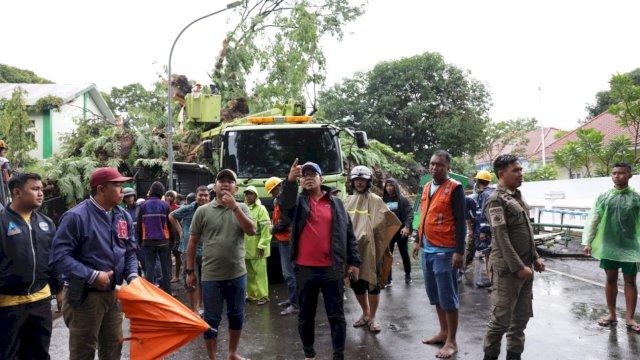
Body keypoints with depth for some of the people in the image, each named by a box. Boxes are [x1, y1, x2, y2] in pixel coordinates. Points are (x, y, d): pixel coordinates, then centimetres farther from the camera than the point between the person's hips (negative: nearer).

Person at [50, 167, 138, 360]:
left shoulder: (124, 217, 6)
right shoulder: (76, 216, -16)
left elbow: (130, 252, 12)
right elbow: (59, 256, -20)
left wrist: (132, 276, -7)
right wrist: (92, 276, -23)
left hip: (114, 294, 7)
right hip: (84, 295, -6)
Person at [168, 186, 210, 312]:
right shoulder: (188, 209, -8)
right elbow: (171, 216, 7)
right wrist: (180, 231, 3)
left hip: (206, 251, 3)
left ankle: (199, 306, 32)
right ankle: (193, 309, 10)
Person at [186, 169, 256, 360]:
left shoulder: (241, 208, 2)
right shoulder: (202, 211, -3)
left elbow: (252, 231, -13)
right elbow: (192, 242, 2)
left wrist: (234, 207, -19)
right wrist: (190, 270, 2)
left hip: (237, 274, 3)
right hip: (211, 276, -2)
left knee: (236, 317, 17)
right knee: (211, 321, 7)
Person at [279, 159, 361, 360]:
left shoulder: (336, 203, 8)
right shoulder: (298, 202, 5)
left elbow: (349, 234, 10)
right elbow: (285, 205, -20)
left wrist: (354, 261, 6)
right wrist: (290, 181, -36)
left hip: (332, 269, 0)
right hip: (304, 269, 0)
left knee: (336, 315, 5)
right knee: (306, 315, 12)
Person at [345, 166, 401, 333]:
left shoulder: (375, 201, -4)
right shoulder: (348, 201, 9)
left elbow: (393, 223, -3)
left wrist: (381, 240, -2)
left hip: (371, 249, -4)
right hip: (352, 249, 4)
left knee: (372, 283, 1)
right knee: (356, 283, 11)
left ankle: (372, 317, 14)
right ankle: (365, 313, 30)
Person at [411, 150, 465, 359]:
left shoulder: (455, 188, -10)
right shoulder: (426, 187, 12)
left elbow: (460, 222, -13)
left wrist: (459, 251, -17)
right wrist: (418, 241, 21)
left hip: (445, 251, -7)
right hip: (427, 250, 8)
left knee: (448, 297, 0)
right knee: (435, 294, 15)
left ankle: (451, 341, 9)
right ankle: (443, 332, 28)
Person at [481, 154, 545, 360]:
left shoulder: (518, 196, 13)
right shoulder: (496, 200, -13)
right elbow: (501, 237, -18)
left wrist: (535, 258, 13)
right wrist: (518, 267, -20)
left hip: (525, 266, 8)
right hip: (508, 268, -8)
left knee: (522, 316, 13)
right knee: (501, 317, -1)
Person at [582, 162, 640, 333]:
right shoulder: (603, 197, 2)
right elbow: (593, 220, 4)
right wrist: (587, 242, -1)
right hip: (608, 246, 2)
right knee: (610, 279, 11)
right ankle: (611, 314, 23)